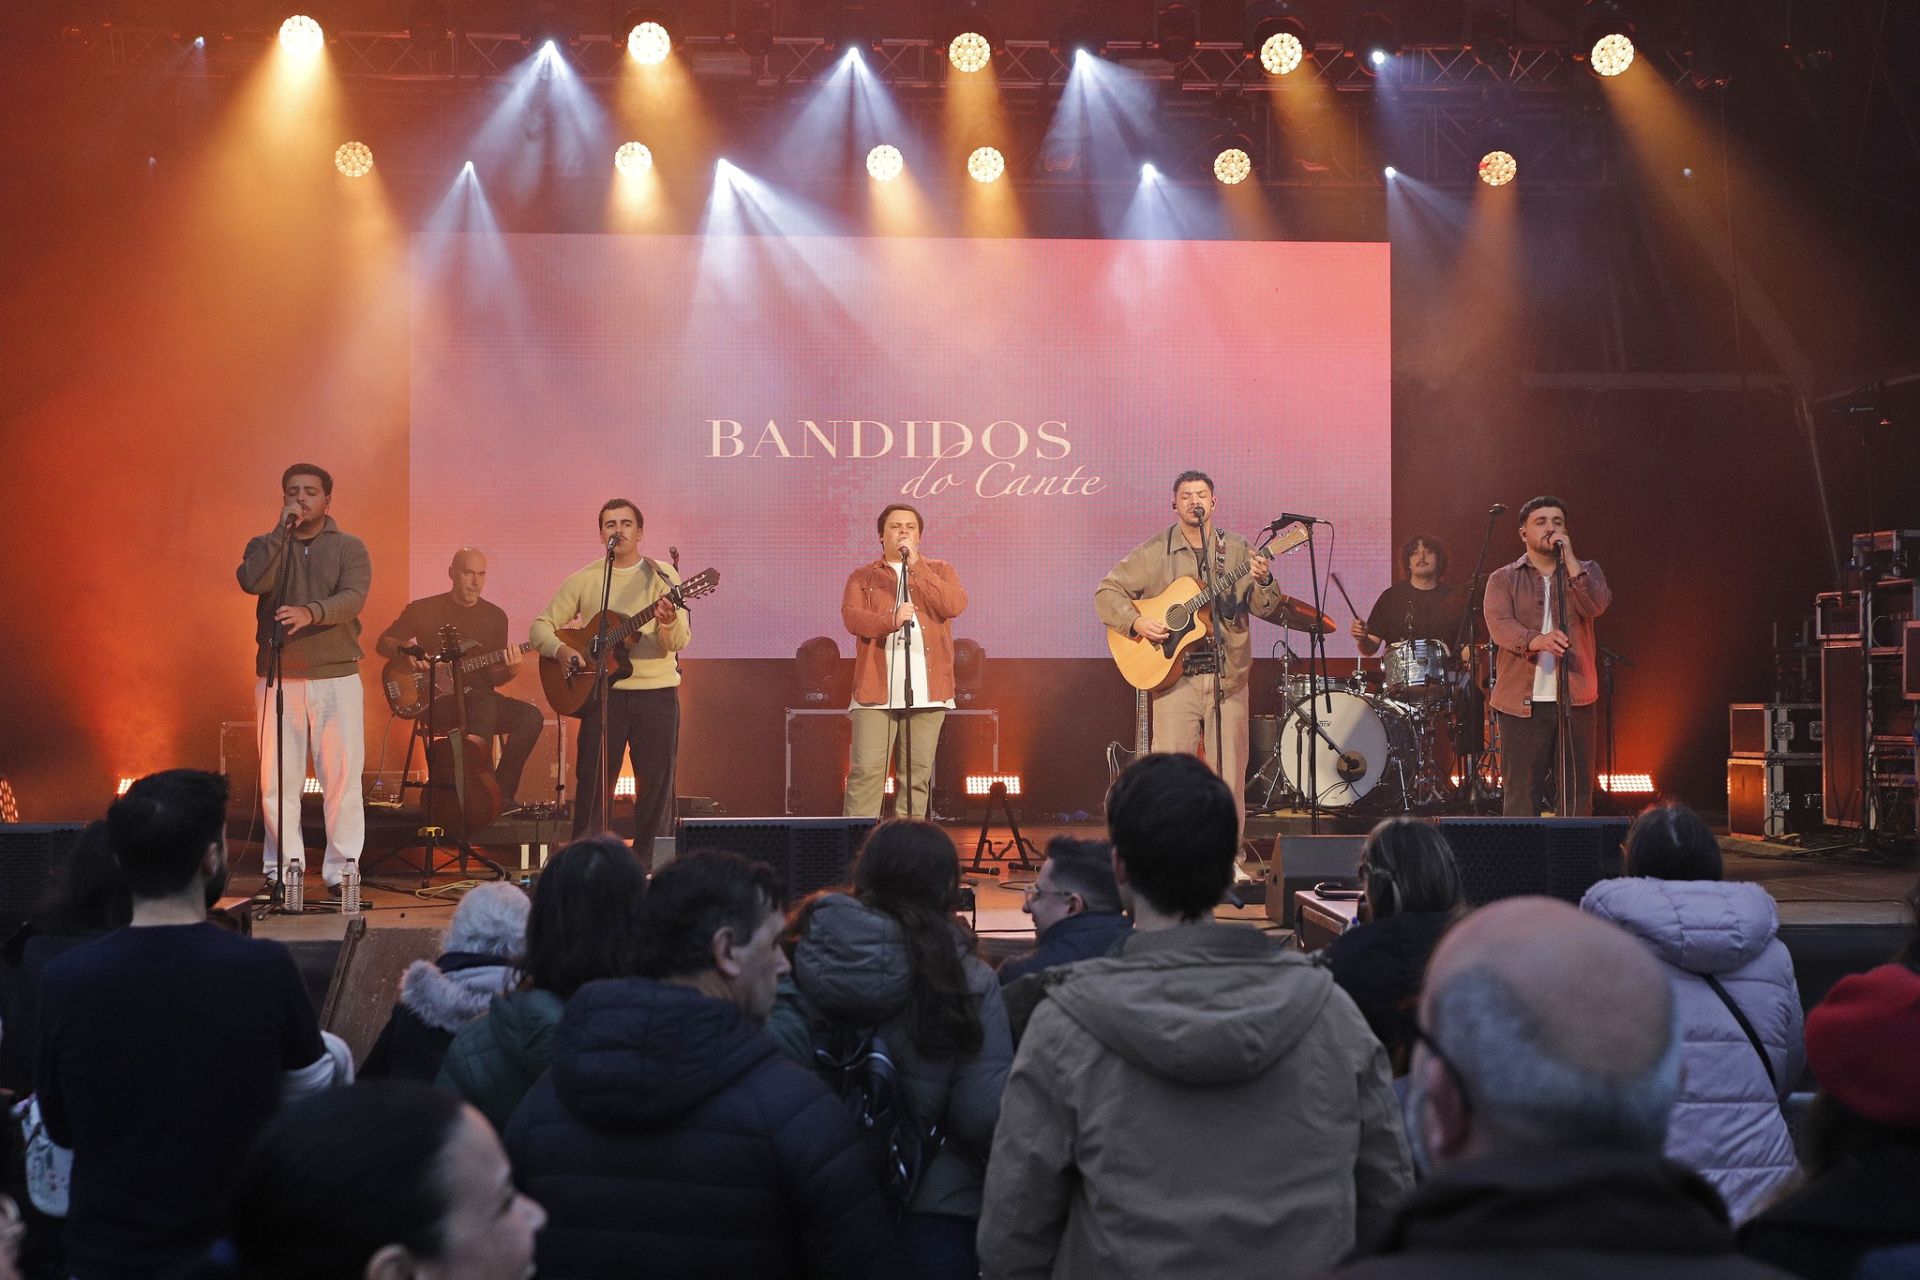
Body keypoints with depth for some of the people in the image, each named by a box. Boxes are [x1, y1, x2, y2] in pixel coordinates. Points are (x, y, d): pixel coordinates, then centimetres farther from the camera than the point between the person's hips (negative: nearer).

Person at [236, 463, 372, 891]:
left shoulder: (349, 548, 6)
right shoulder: (266, 546, 11)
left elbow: (352, 598, -11)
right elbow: (253, 581, -11)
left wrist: (310, 612, -30)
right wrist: (282, 530, -10)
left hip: (337, 677, -1)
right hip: (277, 679, 1)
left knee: (342, 778, -4)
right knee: (277, 780, 1)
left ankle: (342, 871, 1)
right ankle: (281, 871, 8)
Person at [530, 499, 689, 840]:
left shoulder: (662, 577, 1)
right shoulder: (584, 580, 6)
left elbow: (679, 642, -8)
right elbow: (540, 626, 9)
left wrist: (670, 623, -32)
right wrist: (560, 649, -12)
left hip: (657, 692, 0)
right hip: (604, 692, 1)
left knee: (656, 784, 2)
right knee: (592, 784, 1)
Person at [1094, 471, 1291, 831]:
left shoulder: (1237, 551, 7)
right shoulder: (1153, 553, 3)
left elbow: (1266, 609, 3)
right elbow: (1107, 591, 4)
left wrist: (1264, 582, -18)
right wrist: (1136, 622, -12)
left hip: (1228, 677, 2)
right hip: (1175, 677, -2)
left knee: (1229, 771, 4)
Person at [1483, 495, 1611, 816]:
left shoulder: (1586, 571, 13)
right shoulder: (1503, 580, 7)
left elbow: (1596, 606, -7)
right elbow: (1500, 625, -10)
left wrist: (1569, 559, -9)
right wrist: (1536, 640, -28)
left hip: (1575, 700, 2)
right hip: (1522, 701, -2)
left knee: (1578, 793, 4)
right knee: (1520, 795, -2)